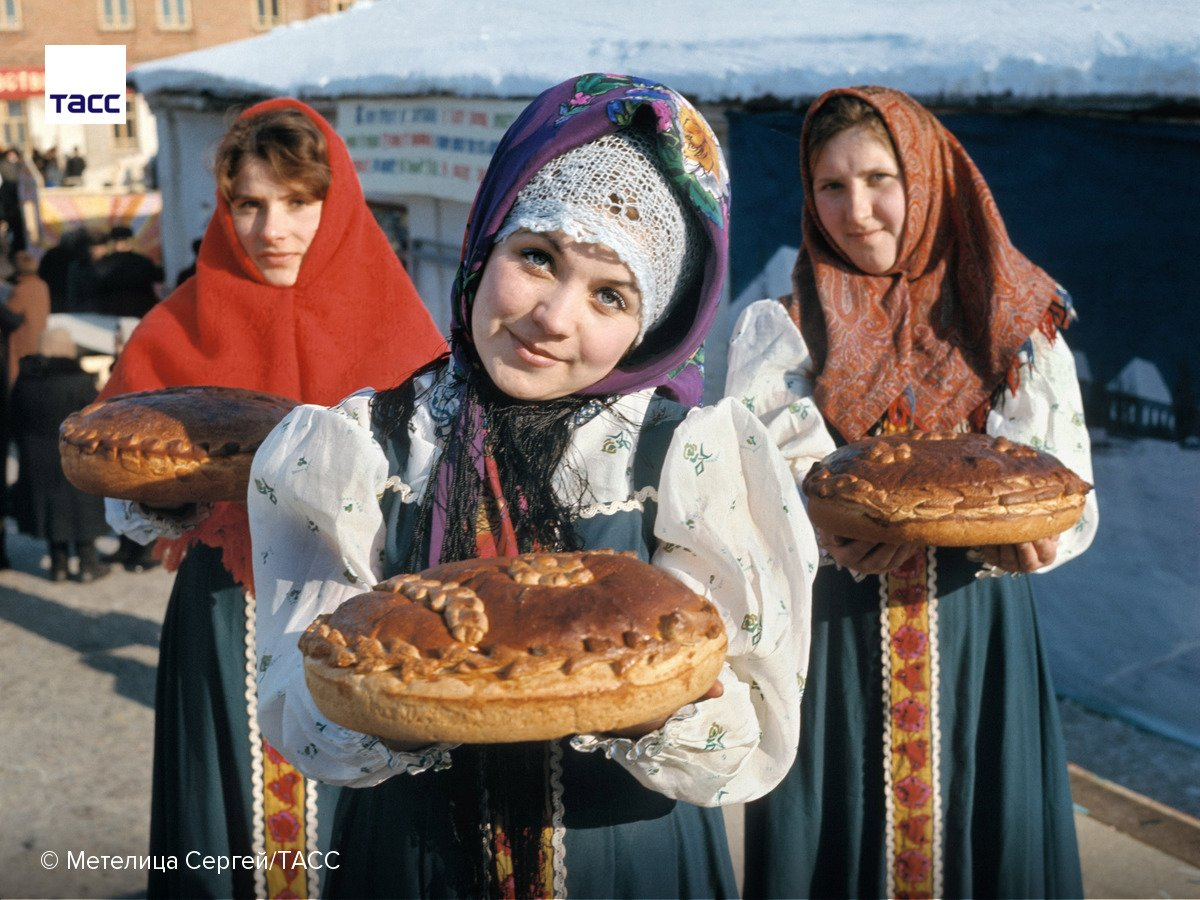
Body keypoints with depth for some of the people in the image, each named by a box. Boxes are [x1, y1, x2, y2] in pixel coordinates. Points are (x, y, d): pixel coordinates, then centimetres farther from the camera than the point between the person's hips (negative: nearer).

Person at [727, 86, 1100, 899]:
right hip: (831, 640, -1)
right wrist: (829, 531, -28)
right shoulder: (781, 328, 1)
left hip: (975, 640, 1)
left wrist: (1027, 535, -24)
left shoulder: (1018, 325, 2)